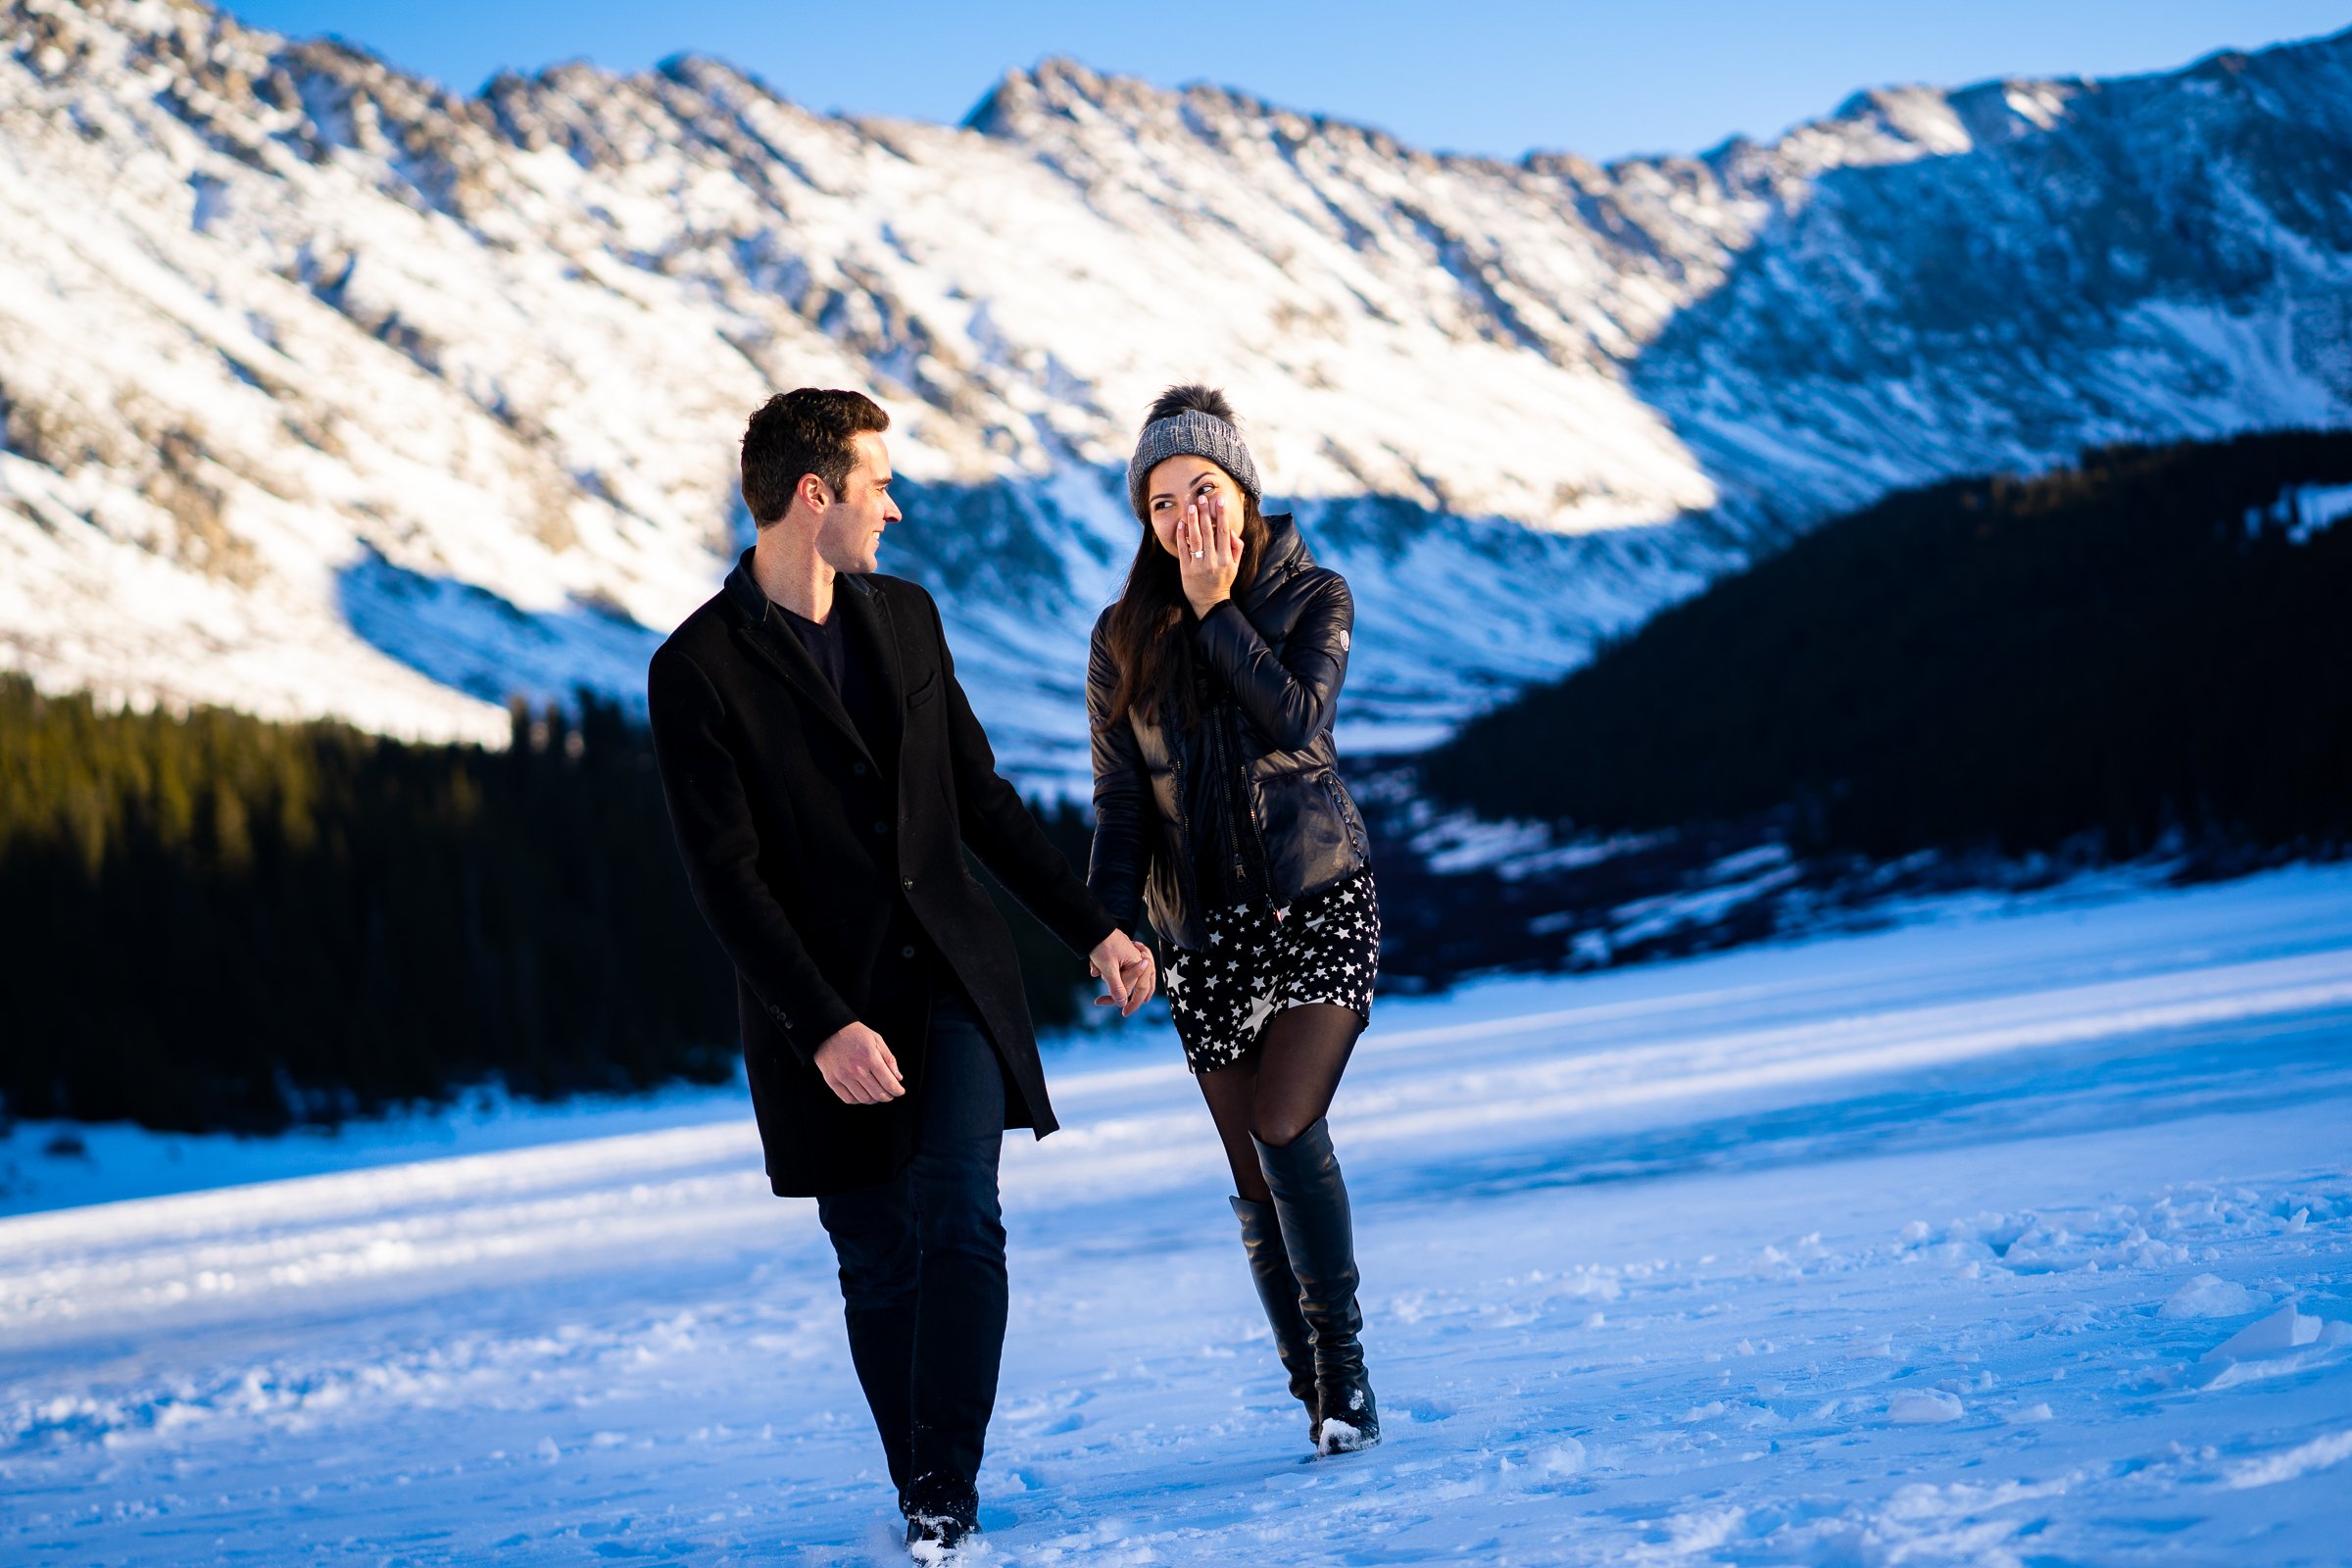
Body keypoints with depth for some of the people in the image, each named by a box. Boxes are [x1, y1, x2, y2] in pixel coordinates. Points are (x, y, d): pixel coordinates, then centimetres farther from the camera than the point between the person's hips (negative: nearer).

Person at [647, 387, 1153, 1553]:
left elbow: (981, 799, 16)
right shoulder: (697, 669, -9)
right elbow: (727, 878, -14)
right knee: (879, 1267, 4)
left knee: (958, 1214, -14)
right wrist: (822, 1026, -21)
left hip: (952, 977, 3)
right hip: (825, 1011, -3)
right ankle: (923, 1500, 18)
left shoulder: (906, 617, 9)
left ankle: (946, 1490, -12)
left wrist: (1092, 929, 13)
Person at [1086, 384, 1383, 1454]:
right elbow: (1121, 800, 6)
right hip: (1205, 927, 3)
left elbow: (1296, 720, -18)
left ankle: (1345, 1367, -6)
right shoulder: (1124, 637, 5)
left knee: (1286, 1129, -19)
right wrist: (1109, 928, -5)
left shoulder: (1312, 597, 0)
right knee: (1255, 1178, 1)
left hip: (1320, 898, -3)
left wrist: (1218, 607, -14)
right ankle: (1320, 1395, 11)